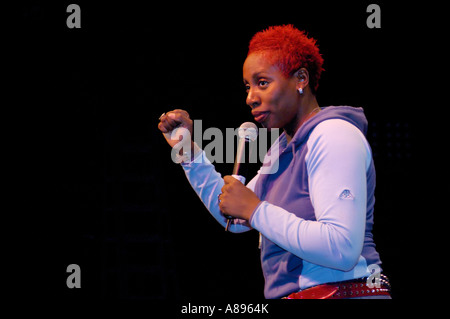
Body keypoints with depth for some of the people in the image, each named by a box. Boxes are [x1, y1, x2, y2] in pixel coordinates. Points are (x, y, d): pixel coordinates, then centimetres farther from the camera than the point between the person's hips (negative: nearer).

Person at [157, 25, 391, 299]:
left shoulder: (333, 136, -13)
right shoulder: (285, 147, 16)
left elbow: (343, 250, -24)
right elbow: (235, 220, 25)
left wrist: (255, 211, -19)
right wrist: (188, 150, 17)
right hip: (293, 294, 9)